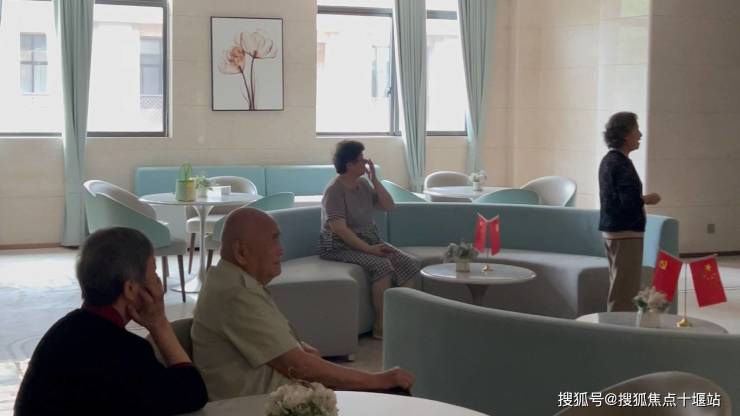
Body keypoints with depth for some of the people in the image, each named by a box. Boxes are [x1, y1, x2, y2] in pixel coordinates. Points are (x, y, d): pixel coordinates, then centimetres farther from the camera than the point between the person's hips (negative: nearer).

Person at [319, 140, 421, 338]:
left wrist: (374, 179, -2)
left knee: (409, 263, -12)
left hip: (369, 241, 8)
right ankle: (381, 327, -23)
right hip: (341, 247, -8)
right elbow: (339, 229, -22)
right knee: (382, 265, -32)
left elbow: (389, 206, 6)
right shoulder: (334, 190, -14)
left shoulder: (363, 184, 10)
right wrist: (368, 249, -25)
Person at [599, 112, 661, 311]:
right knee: (625, 290, -4)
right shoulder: (622, 164, -19)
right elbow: (629, 203, -26)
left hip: (610, 230, 10)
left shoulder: (608, 160, 11)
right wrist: (647, 199, -8)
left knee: (618, 287, 18)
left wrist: (641, 198, 13)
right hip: (625, 233, -10)